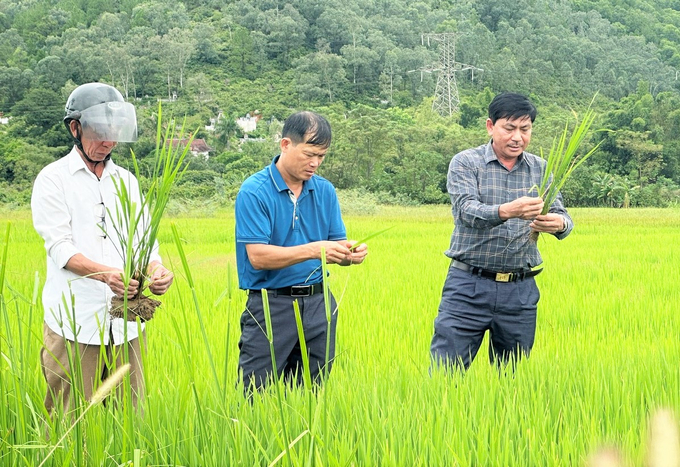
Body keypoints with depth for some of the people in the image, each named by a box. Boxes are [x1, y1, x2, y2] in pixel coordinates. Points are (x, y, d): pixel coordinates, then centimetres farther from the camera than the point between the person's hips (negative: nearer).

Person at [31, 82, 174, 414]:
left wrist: (156, 269, -15)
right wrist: (106, 274, -29)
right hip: (74, 323, -4)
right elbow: (60, 247, -11)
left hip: (127, 323, 4)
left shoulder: (126, 180, 16)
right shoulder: (53, 179, 1)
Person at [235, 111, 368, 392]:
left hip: (319, 305, 5)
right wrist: (312, 250, -25)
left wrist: (349, 255, -14)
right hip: (271, 307, -5)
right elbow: (258, 257, -16)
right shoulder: (254, 191, -9)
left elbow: (334, 246, 10)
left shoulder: (325, 190, 8)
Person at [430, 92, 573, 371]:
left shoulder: (540, 170, 10)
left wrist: (559, 223, -24)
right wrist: (506, 211, -37)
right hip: (469, 287, -3)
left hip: (521, 292, 3)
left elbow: (561, 216, 2)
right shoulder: (465, 163, -1)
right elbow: (466, 211, -17)